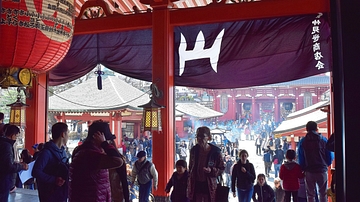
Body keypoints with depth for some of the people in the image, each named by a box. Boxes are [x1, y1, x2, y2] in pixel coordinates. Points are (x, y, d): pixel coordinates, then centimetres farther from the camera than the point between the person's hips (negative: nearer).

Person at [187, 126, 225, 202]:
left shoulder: (215, 151, -9)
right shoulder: (194, 150, 2)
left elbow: (222, 168, -2)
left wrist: (211, 171, -20)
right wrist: (189, 181, 12)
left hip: (209, 187, -3)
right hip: (195, 185, 3)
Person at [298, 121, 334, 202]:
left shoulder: (302, 141, -1)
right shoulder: (324, 140, -1)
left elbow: (300, 158, -2)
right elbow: (330, 156, 1)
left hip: (309, 171, 0)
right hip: (322, 170, 0)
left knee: (310, 195, 8)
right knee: (323, 194, 10)